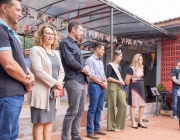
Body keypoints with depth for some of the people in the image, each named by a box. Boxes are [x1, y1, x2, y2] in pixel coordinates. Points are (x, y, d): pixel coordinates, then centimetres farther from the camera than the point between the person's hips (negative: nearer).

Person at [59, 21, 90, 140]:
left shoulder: (76, 45, 23)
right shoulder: (65, 43, -4)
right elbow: (70, 61, -16)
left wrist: (86, 67, -2)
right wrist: (83, 68, -4)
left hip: (82, 82, 9)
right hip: (73, 81, -9)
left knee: (80, 111, 11)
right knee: (72, 111, -6)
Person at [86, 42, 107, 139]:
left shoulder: (100, 62, 18)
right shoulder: (90, 60, -8)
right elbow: (91, 76, -15)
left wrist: (105, 82, 0)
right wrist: (102, 83, -8)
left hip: (102, 87, 8)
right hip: (94, 86, -8)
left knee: (99, 109, 12)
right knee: (92, 109, -6)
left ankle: (97, 128, 22)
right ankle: (89, 131, 2)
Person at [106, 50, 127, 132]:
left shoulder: (118, 66, 17)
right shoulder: (110, 65, -6)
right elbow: (108, 78, -13)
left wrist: (122, 81, 3)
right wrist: (118, 82, -13)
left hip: (119, 87, 8)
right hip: (112, 86, -8)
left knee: (123, 104, 3)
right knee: (112, 106, -1)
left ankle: (118, 124, 16)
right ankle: (112, 126, 10)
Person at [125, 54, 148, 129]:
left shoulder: (140, 68, 13)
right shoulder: (131, 69, -14)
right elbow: (127, 80, -17)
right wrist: (131, 85, 0)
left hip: (141, 88, 8)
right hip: (134, 89, -8)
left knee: (142, 105, 10)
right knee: (133, 105, 2)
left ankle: (140, 121, 22)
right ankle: (133, 122, 12)